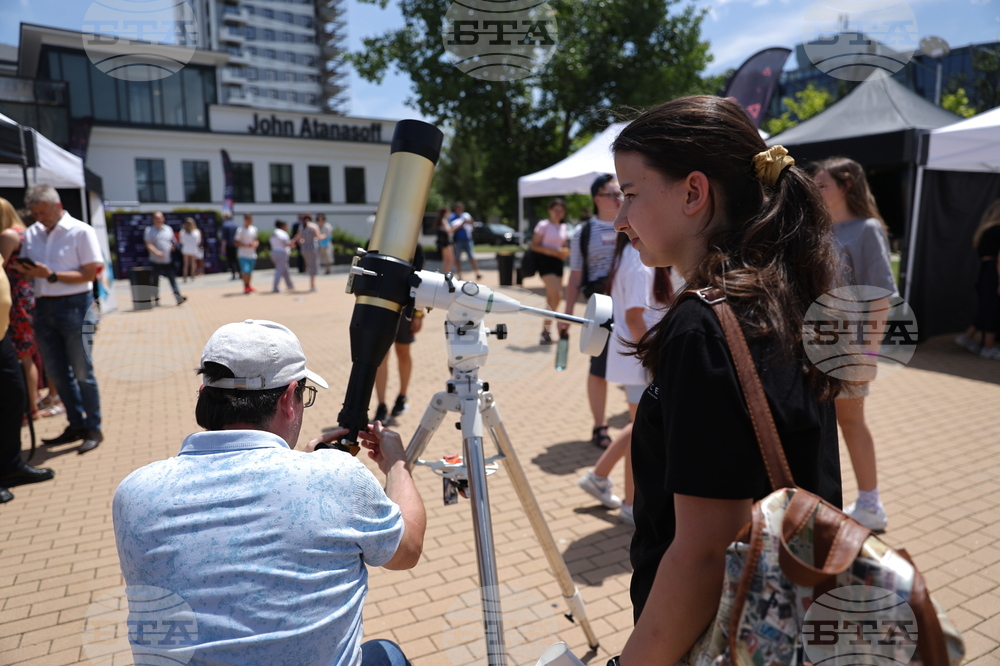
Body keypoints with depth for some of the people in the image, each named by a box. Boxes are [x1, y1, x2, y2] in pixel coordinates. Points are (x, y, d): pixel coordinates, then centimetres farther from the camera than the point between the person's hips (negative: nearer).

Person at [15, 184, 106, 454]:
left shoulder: (81, 232, -6)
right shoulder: (31, 234, 10)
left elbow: (89, 274, -10)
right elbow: (25, 268, 16)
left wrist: (51, 275, -19)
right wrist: (23, 269, -7)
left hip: (73, 305, -6)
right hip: (44, 307, 6)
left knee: (82, 372, -1)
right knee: (56, 372, 11)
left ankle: (93, 428, 10)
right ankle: (76, 425, 24)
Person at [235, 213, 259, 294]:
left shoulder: (254, 229, 10)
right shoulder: (240, 230, -9)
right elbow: (236, 242, -9)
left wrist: (256, 243, -1)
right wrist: (246, 245, -21)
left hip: (252, 254, 6)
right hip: (243, 254, -6)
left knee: (250, 271, 13)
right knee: (245, 270, -14)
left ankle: (248, 287, 25)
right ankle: (246, 287, -9)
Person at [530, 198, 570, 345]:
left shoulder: (564, 227, 14)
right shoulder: (543, 225, -4)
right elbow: (534, 245, -8)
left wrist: (565, 252, 0)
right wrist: (552, 251, -19)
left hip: (558, 263, 6)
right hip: (546, 261, -6)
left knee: (552, 298, 8)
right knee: (557, 295, -18)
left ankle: (545, 330, 17)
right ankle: (546, 331, -8)